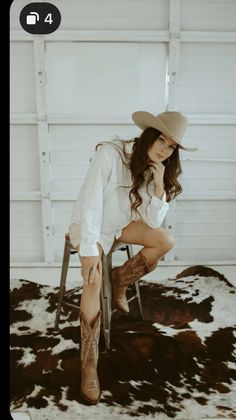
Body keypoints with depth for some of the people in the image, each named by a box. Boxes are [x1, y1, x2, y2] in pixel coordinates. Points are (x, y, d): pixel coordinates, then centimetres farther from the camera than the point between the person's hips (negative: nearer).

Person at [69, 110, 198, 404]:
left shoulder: (158, 170, -6)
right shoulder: (110, 153, -27)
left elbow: (153, 221, -11)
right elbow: (90, 203, -28)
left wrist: (159, 184, -25)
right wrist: (90, 250, -32)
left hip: (121, 224, 6)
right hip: (89, 225, -6)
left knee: (166, 241, -16)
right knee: (93, 281, -28)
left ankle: (119, 280, 7)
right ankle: (89, 363, -18)